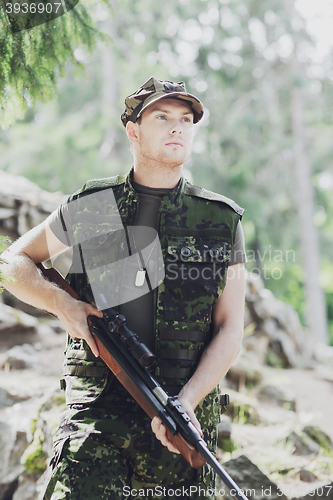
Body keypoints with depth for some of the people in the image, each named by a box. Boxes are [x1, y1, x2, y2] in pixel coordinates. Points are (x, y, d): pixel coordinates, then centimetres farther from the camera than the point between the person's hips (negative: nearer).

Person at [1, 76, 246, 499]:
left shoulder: (222, 221, 6)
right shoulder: (89, 208, 5)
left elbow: (230, 330, 3)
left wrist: (187, 401, -12)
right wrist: (62, 304, -4)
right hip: (96, 414, -1)